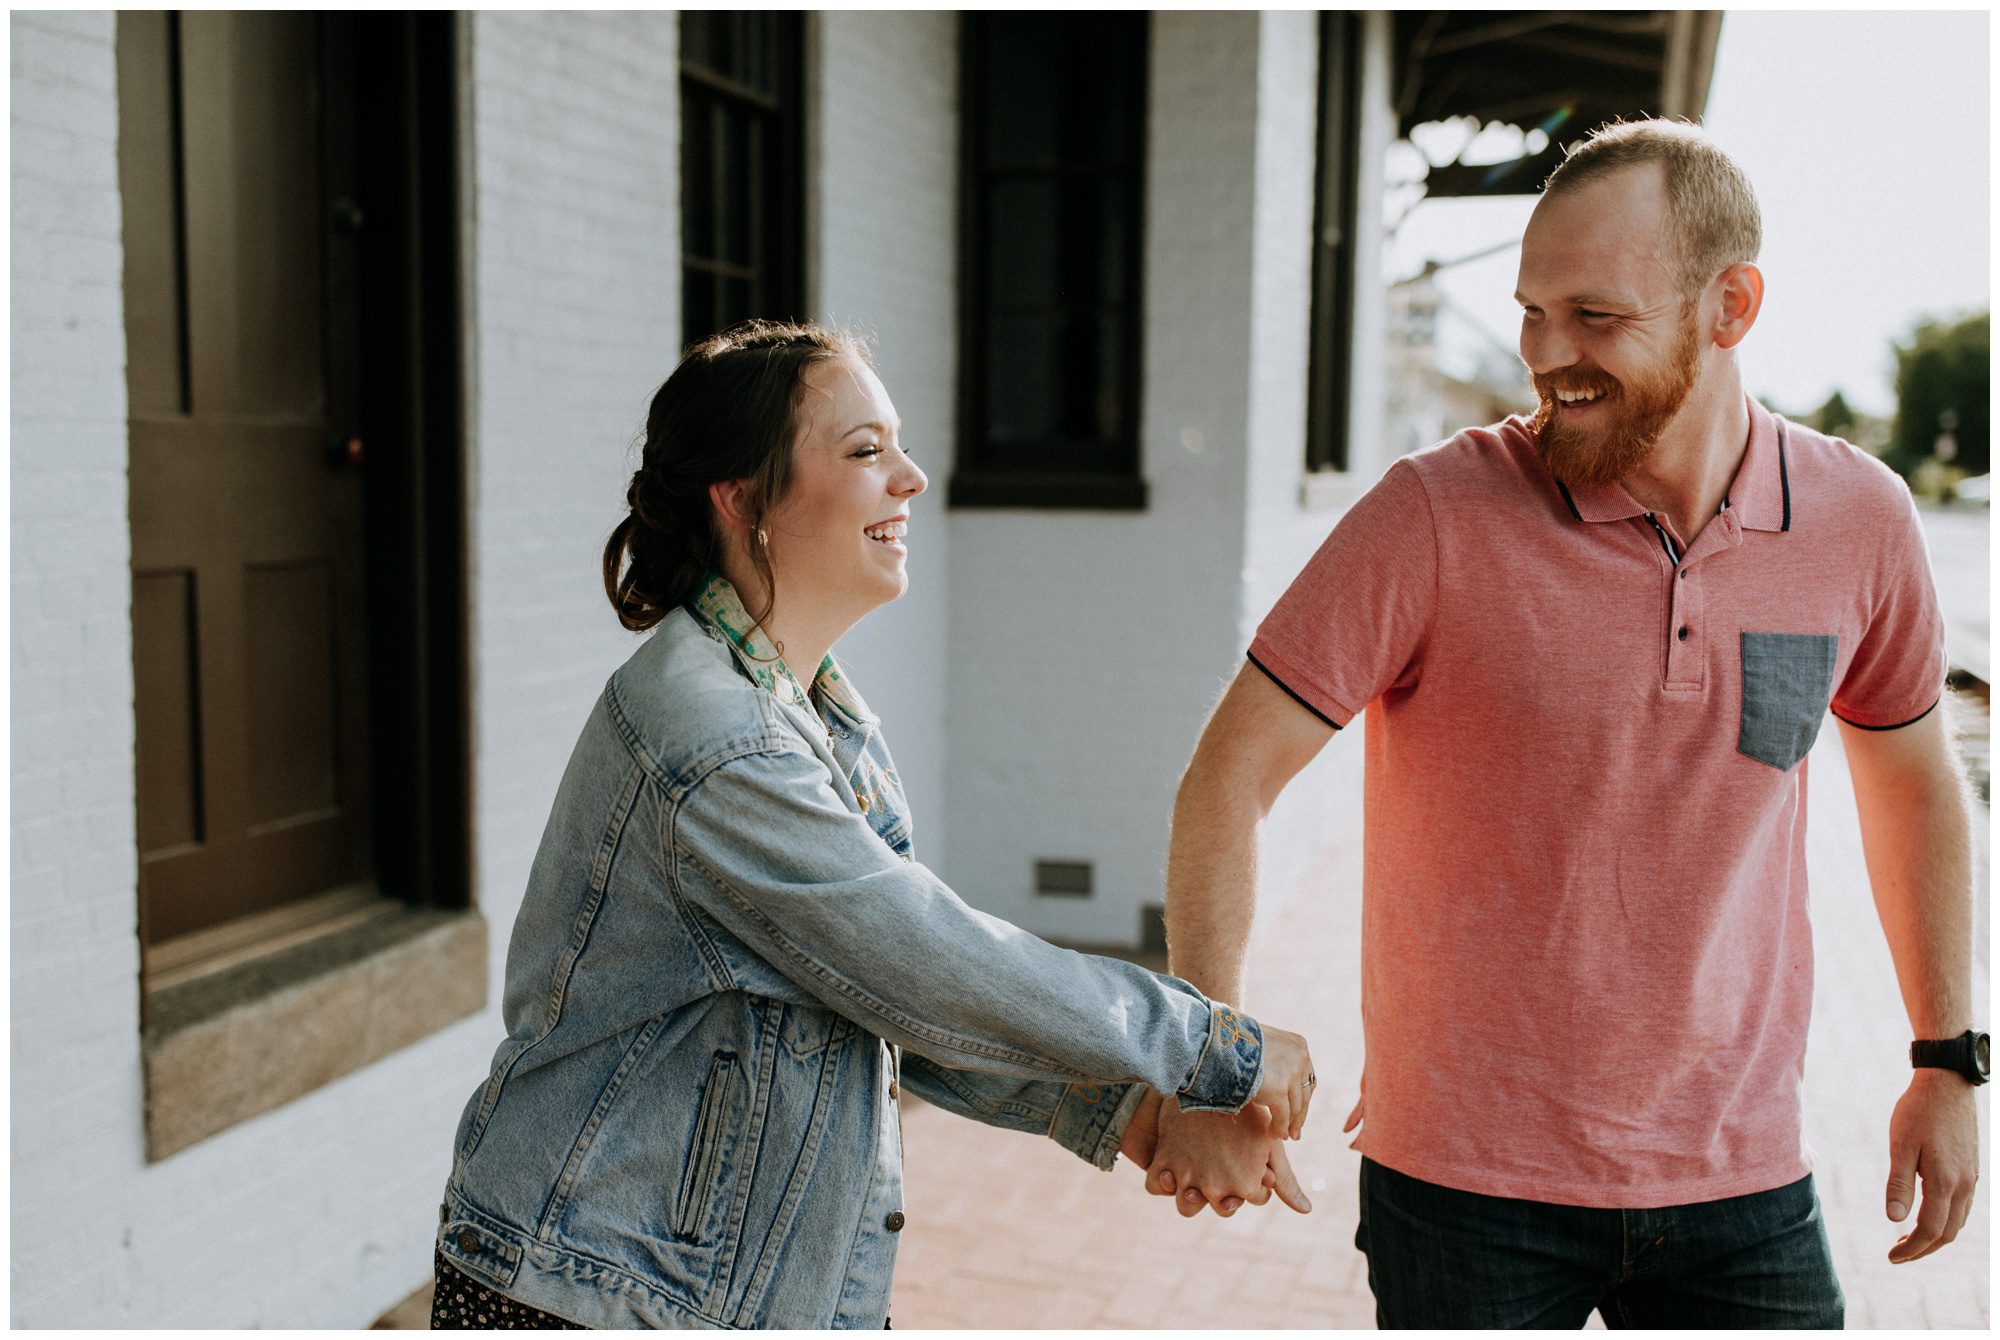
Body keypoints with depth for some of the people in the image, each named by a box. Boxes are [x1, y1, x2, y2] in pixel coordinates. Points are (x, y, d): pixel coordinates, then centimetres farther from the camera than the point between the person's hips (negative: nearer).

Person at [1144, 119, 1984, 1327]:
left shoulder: (1862, 521, -3)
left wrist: (1951, 1063, 15)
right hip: (1468, 1178, -2)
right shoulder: (1435, 517, -14)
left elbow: (1914, 779, 13)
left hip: (1740, 1180, 3)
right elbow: (1229, 778, -13)